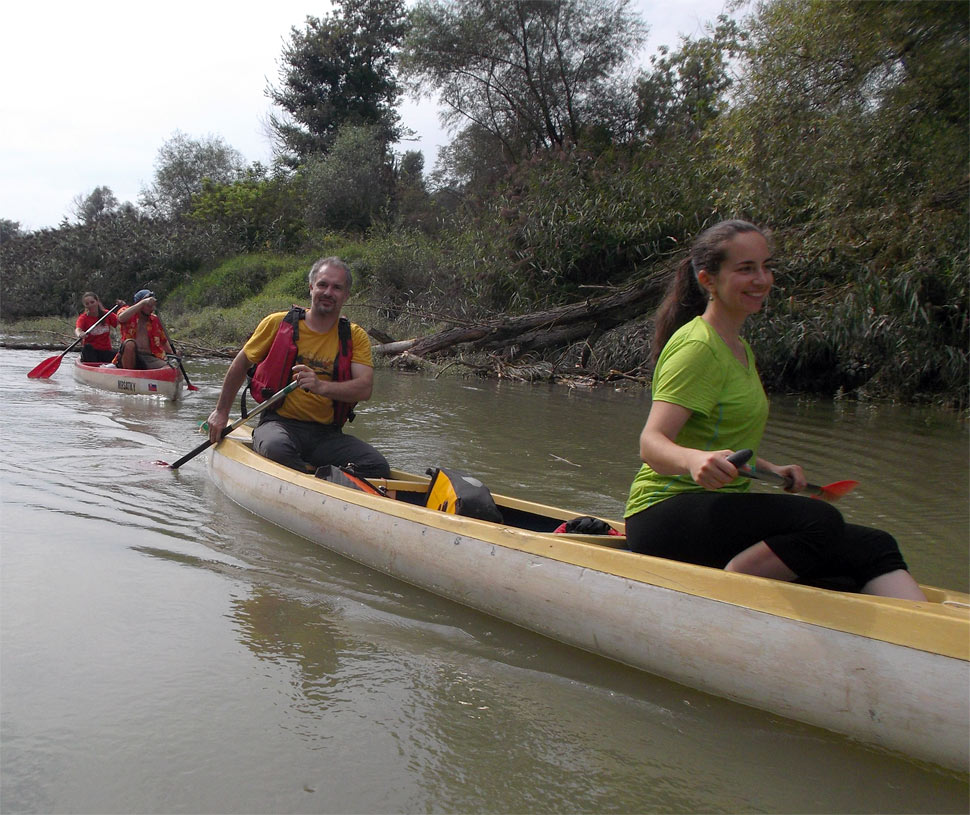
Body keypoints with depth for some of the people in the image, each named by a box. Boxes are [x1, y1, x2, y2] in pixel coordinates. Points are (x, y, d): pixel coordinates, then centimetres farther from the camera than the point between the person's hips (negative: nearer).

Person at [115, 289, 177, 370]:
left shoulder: (155, 320, 18)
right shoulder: (128, 313, 7)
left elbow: (164, 340, 27)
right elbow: (121, 318, -19)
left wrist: (172, 354, 9)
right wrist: (143, 302, -21)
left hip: (150, 357, 2)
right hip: (131, 356, -2)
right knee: (130, 343, -36)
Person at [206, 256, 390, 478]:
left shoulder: (355, 337, 5)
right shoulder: (278, 323, 3)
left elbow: (365, 388, -11)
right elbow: (241, 364, 17)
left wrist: (321, 386, -29)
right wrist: (221, 412, 19)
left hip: (327, 434, 2)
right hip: (279, 423, -1)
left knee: (377, 467, -24)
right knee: (276, 448, -39)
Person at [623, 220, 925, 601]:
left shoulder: (739, 347, 18)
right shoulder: (697, 347, -12)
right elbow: (651, 443, -25)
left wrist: (769, 469, 20)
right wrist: (694, 460, -44)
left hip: (717, 510, 9)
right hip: (666, 515, -9)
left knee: (874, 549, -8)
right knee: (820, 521, -31)